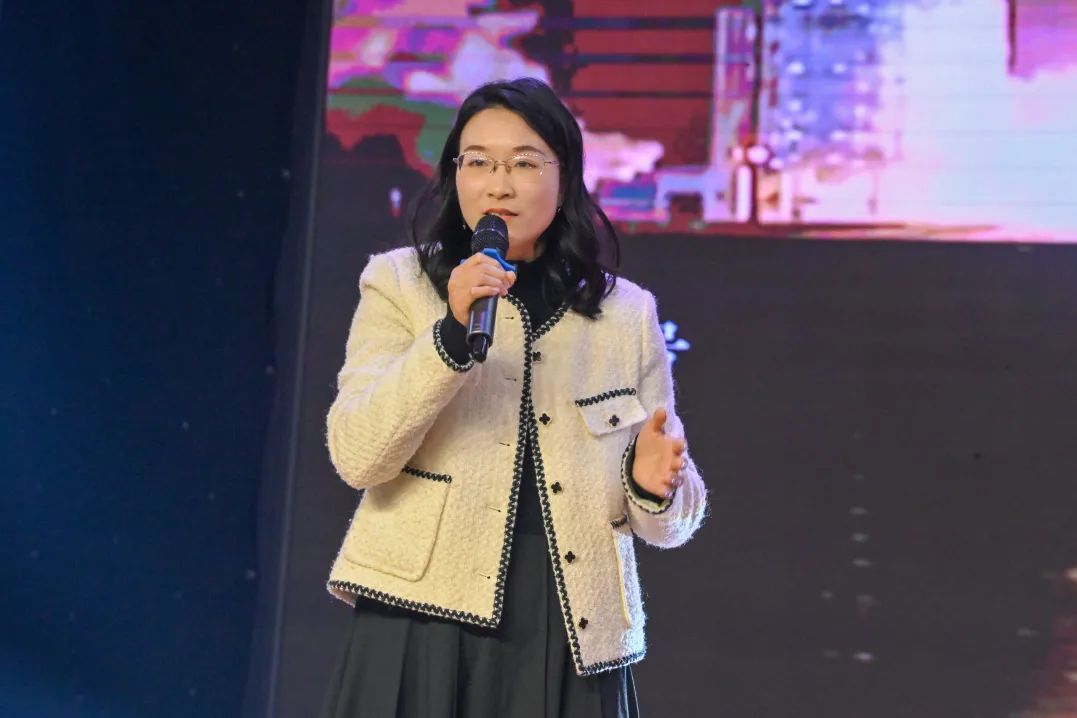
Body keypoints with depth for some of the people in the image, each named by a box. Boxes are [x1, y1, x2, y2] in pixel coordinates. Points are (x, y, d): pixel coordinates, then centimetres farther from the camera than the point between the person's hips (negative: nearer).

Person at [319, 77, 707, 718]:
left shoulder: (627, 311, 7)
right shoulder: (400, 282, 2)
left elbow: (668, 520, 10)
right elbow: (356, 457, -11)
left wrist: (654, 484, -11)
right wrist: (452, 333, -22)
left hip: (572, 640, 2)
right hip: (426, 630, -2)